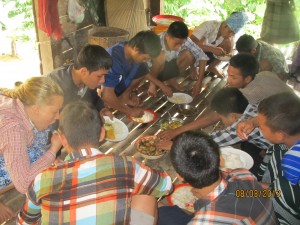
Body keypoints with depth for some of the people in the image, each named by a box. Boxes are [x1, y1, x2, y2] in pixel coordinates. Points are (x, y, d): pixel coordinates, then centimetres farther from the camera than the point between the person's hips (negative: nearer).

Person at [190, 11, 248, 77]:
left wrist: (229, 55, -33)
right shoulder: (208, 25, -30)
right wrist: (213, 49, -48)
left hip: (207, 54, 4)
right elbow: (191, 41, -41)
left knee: (228, 41, -17)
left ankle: (212, 67, 1)